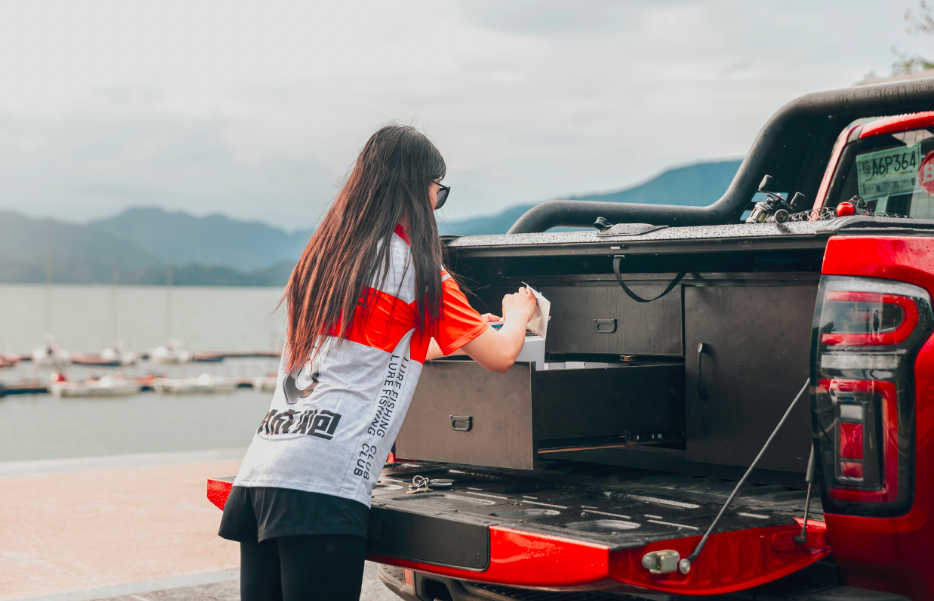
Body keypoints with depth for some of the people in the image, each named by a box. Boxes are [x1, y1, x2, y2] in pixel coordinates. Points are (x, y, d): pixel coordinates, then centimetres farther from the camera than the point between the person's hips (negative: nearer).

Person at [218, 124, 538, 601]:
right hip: (323, 484, -7)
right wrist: (517, 314, 28)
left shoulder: (322, 256, 19)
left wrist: (450, 343, 44)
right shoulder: (416, 267, -1)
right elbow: (500, 356, 6)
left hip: (260, 469, 7)